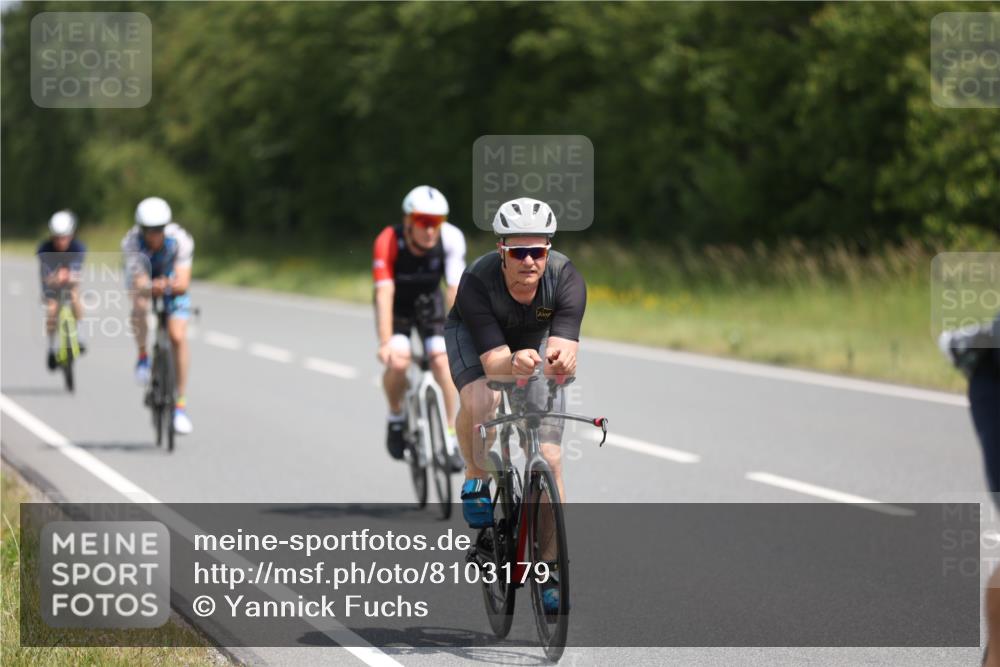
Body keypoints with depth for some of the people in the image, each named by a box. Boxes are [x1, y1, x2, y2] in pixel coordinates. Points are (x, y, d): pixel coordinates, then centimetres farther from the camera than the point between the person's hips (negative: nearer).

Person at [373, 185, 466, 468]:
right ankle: (396, 418, 5)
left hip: (429, 302, 1)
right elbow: (384, 293, -36)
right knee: (398, 361, -24)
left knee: (442, 360, -19)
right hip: (397, 305, -1)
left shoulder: (451, 238, -28)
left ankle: (450, 437, -6)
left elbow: (455, 289, -31)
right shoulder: (388, 241, -33)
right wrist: (385, 343, -44)